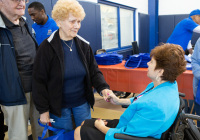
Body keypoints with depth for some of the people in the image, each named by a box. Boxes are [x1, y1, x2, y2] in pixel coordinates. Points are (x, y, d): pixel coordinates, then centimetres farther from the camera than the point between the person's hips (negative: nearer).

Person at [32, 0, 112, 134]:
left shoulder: (84, 45, -3)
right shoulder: (47, 47, -14)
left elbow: (94, 72, 1)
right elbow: (39, 81, -10)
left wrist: (103, 88, -18)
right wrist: (43, 110, -9)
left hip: (82, 103, 4)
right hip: (58, 106, -3)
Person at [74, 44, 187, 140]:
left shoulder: (155, 107, -38)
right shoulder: (169, 84, -7)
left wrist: (101, 127, -10)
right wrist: (119, 101, 9)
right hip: (129, 124, 9)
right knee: (85, 123, 15)